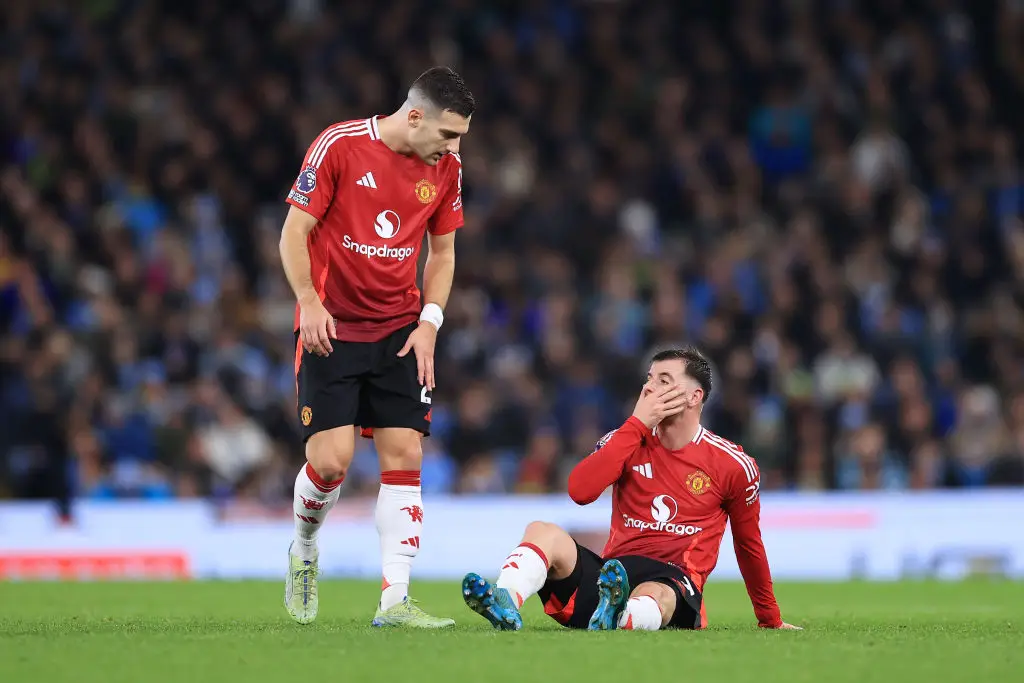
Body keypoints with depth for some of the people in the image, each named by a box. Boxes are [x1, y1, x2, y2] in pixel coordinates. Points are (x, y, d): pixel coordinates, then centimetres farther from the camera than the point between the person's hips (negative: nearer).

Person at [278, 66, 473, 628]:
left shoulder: (445, 168, 3)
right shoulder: (338, 146, -11)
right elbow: (295, 232, -7)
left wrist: (430, 320, 0)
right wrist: (309, 300, -20)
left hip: (400, 333, 4)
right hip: (331, 329, -4)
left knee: (403, 457, -7)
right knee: (331, 460, -13)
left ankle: (394, 600, -6)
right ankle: (303, 550, 19)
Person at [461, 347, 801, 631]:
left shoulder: (733, 465, 6)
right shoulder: (627, 440, 11)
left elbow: (749, 545, 18)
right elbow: (580, 491, -9)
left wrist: (770, 620, 26)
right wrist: (638, 424, -7)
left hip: (674, 584, -3)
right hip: (612, 571, 4)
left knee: (654, 597, -41)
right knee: (542, 532, -23)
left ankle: (615, 618, -78)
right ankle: (505, 604, -54)